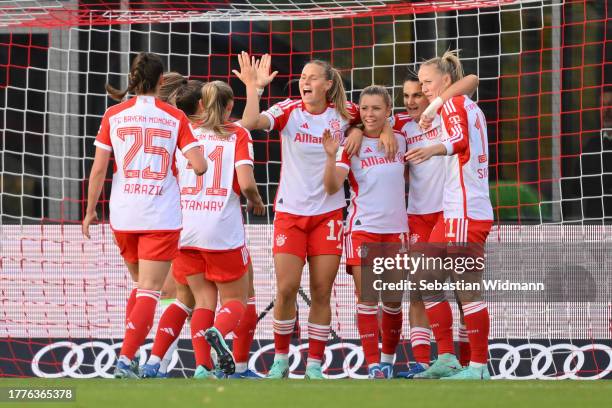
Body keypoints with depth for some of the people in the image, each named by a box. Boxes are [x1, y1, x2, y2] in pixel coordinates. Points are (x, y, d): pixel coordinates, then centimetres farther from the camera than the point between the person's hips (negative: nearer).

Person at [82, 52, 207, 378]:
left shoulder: (113, 115, 2)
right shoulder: (175, 118, -1)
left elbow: (98, 169, 0)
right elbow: (199, 166, -8)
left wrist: (90, 211, 9)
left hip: (123, 215, 3)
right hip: (161, 216, -3)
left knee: (140, 284, 21)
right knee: (150, 291, -2)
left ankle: (129, 355, 15)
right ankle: (125, 359, -18)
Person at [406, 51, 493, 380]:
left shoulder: (453, 104, -8)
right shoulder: (468, 107, 19)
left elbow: (459, 140, -27)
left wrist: (434, 150, -49)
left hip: (465, 213, -10)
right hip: (453, 212, 10)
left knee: (467, 289, -7)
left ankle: (479, 367, -4)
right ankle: (447, 360, 12)